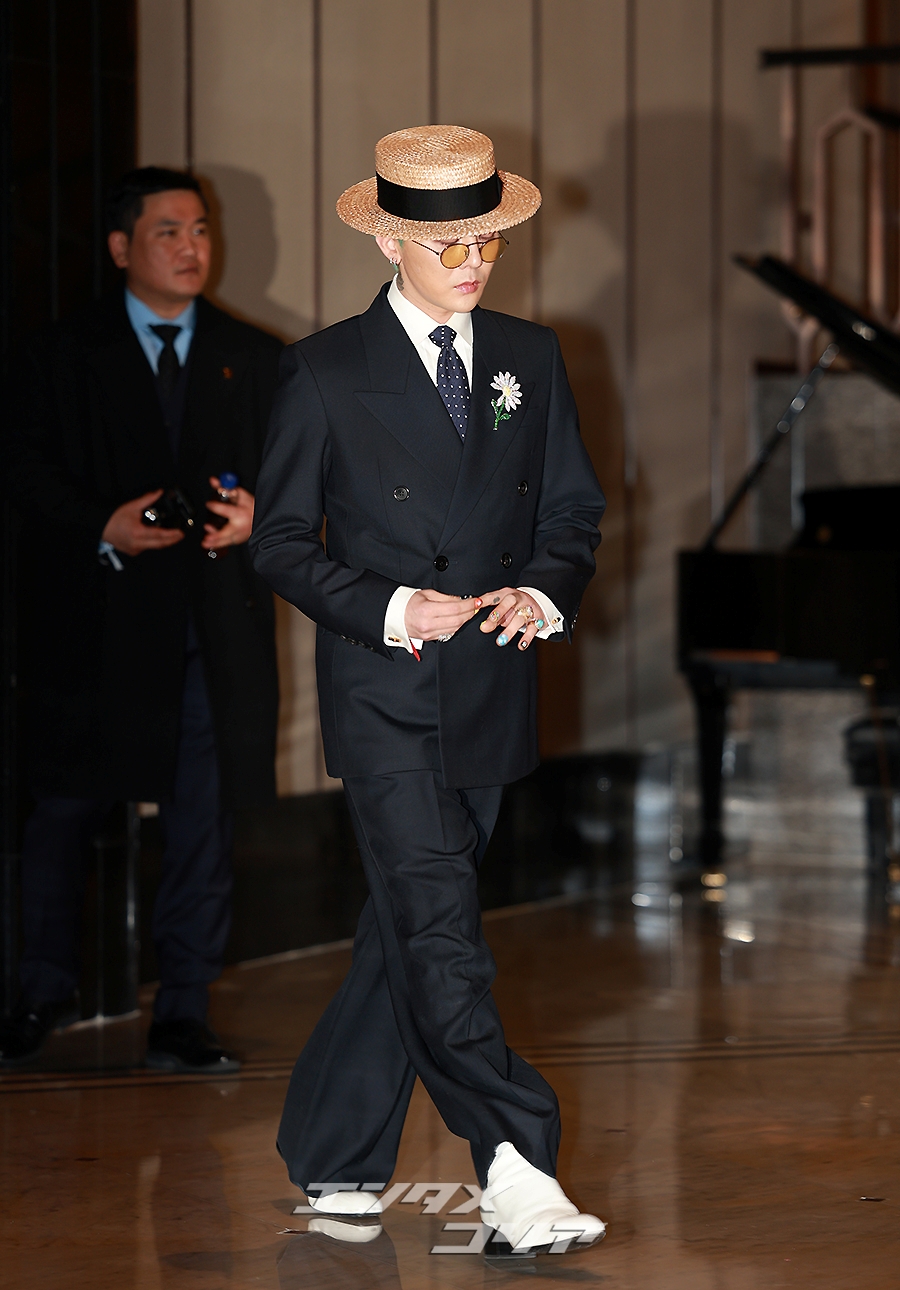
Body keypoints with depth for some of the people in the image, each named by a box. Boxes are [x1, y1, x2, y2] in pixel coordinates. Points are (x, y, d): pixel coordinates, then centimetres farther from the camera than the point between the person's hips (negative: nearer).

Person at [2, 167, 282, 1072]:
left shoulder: (254, 358, 13)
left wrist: (256, 515, -10)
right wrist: (103, 527, -18)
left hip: (214, 625, 2)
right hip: (94, 622, -2)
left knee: (203, 820, 2)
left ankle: (181, 1019, 8)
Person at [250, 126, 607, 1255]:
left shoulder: (530, 359, 11)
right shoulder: (326, 372, -2)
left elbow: (574, 511, 14)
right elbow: (281, 540, 0)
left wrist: (543, 592, -8)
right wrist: (391, 608, -14)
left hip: (493, 694, 4)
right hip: (381, 693, -4)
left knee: (406, 929, 10)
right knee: (438, 924, -16)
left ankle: (330, 1155, 22)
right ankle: (513, 1163, -23)